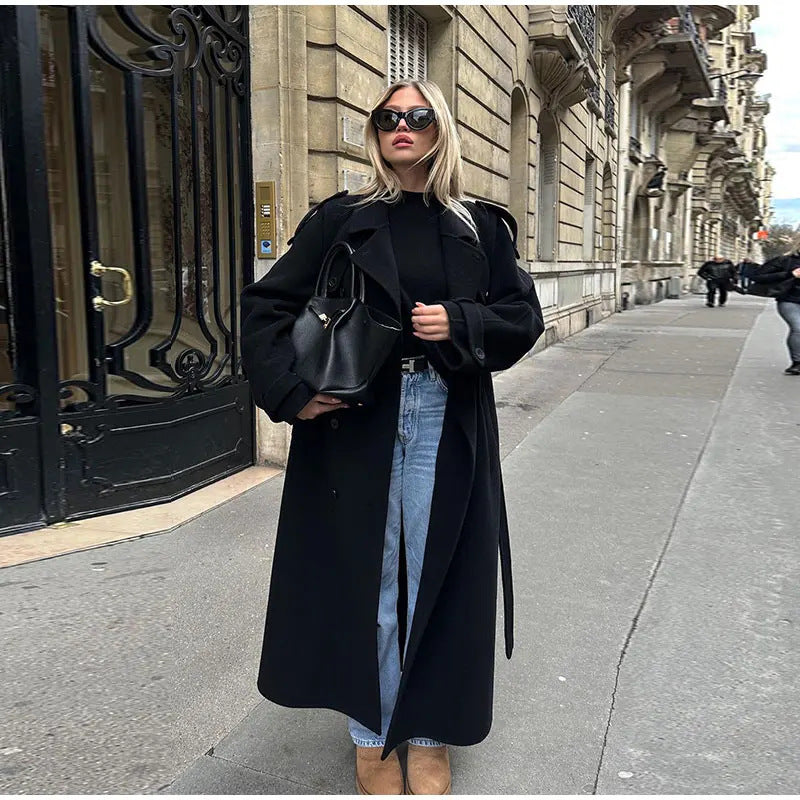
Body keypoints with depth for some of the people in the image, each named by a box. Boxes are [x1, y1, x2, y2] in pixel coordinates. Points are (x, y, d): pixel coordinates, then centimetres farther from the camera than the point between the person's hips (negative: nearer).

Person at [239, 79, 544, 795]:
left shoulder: (479, 227, 8)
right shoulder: (341, 220, 5)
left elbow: (524, 316, 8)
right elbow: (267, 307, 4)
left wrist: (460, 324, -12)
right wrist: (290, 392, -9)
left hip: (449, 427, 1)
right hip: (356, 424, 0)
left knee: (436, 573, 6)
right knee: (365, 574, 6)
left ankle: (429, 734, 25)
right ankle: (371, 736, 24)